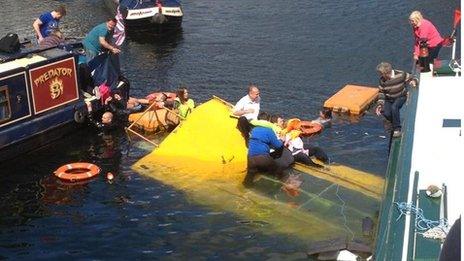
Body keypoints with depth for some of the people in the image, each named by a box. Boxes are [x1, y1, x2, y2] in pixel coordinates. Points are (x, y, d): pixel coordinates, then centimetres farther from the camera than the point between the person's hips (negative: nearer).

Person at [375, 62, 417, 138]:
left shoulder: (400, 75, -18)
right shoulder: (382, 80, -8)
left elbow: (412, 79, -5)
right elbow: (381, 92, 0)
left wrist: (413, 82, -30)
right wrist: (379, 104, -9)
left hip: (401, 97, -3)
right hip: (389, 99, 3)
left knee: (394, 107, -35)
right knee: (386, 113, -23)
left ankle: (397, 129, -24)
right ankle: (394, 122, 15)